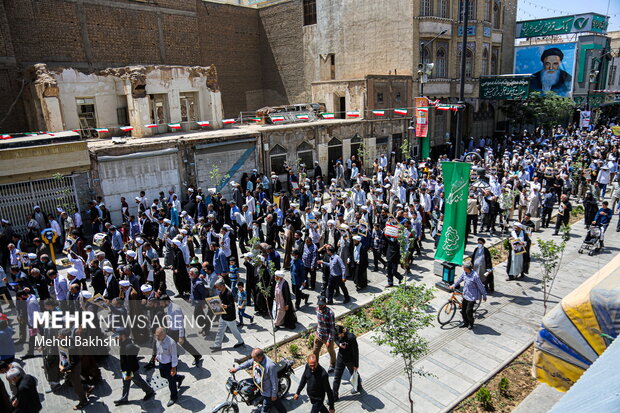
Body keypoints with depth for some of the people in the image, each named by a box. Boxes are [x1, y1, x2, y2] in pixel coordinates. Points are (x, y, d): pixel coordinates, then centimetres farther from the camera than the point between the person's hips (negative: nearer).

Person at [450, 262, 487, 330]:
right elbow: (460, 279, 14)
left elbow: (480, 286, -15)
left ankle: (471, 324, 25)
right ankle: (465, 323, 34)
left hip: (472, 296, -7)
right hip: (465, 295, 7)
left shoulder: (475, 276, -26)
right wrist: (453, 285, 22)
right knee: (463, 310, 14)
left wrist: (484, 295, -5)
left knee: (468, 311, 0)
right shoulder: (464, 273, -6)